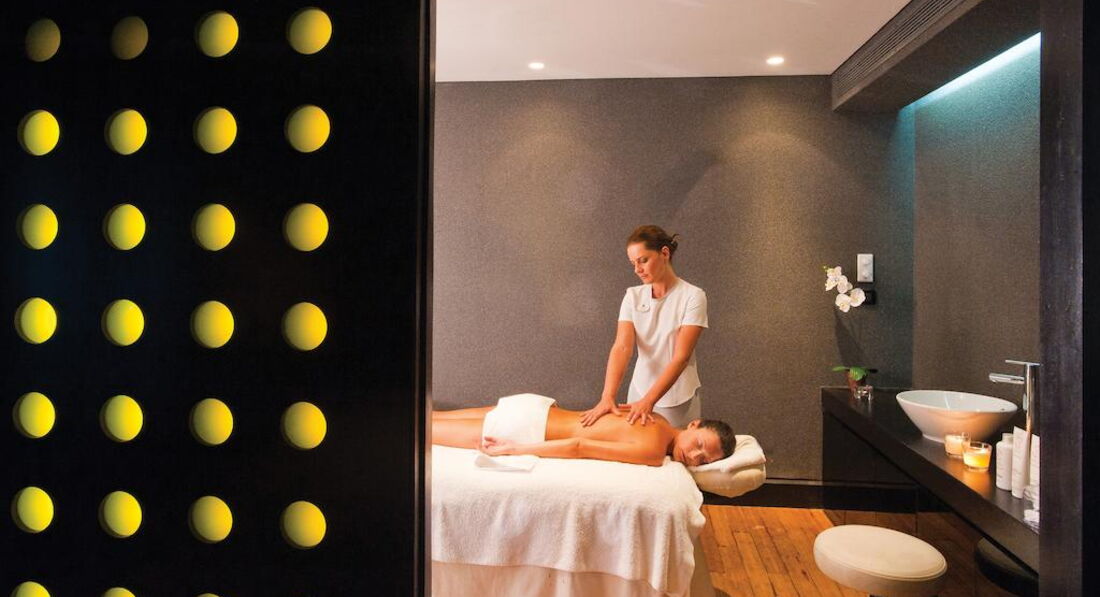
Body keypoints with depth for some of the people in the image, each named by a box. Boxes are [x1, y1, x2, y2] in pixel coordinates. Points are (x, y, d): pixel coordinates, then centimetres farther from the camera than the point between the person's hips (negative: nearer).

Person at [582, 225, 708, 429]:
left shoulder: (692, 296, -14)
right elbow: (622, 347, -15)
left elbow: (681, 357, -21)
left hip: (678, 401, -3)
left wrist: (648, 401, -30)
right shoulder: (633, 296, -3)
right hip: (640, 394, 3)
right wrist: (608, 397, -29)